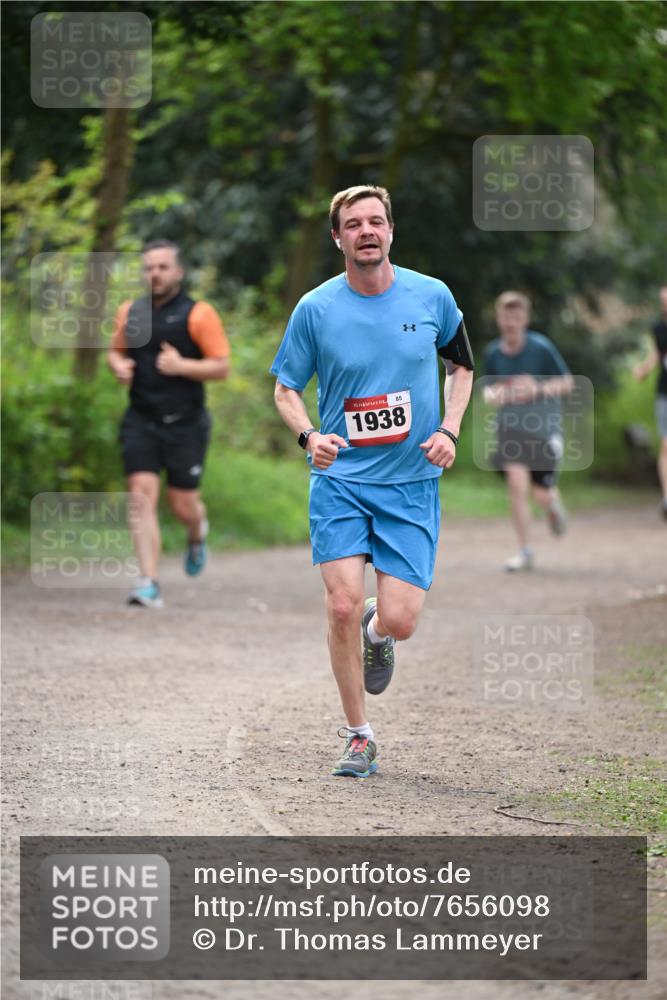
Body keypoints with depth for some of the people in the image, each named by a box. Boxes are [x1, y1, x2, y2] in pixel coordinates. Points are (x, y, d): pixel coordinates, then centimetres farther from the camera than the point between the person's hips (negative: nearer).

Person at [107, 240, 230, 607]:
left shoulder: (198, 314, -5)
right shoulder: (130, 312, 8)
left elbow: (222, 367, -7)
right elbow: (115, 351, 24)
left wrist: (182, 366, -22)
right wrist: (118, 365, 1)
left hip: (185, 423, -3)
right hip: (141, 422, 3)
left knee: (182, 503, 3)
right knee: (142, 495, -11)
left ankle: (197, 535, 42)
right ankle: (149, 584, -14)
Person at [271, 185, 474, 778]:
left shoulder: (432, 297, -1)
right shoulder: (315, 309, -4)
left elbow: (461, 364, 16)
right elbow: (286, 388, 7)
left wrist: (449, 429, 0)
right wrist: (309, 435, -14)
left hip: (412, 483, 1)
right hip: (340, 479, 0)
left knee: (399, 621, -8)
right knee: (343, 607, -13)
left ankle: (376, 631, 33)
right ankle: (359, 736, 6)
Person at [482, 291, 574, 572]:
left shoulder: (541, 348, -11)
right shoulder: (493, 353, -1)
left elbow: (567, 382, -5)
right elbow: (489, 387, 14)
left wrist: (538, 389, -22)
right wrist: (491, 394, -10)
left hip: (544, 426, -2)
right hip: (510, 427, 2)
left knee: (541, 494, 3)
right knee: (517, 485, -15)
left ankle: (553, 504, 43)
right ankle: (525, 551, -5)